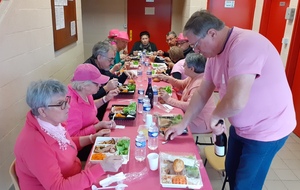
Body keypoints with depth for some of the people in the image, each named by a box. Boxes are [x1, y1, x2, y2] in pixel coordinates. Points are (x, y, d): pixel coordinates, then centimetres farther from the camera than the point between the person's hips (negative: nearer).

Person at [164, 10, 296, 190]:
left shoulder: (245, 44, -30)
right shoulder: (215, 52, 0)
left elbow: (237, 101, -39)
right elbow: (202, 94, 6)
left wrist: (215, 116, -19)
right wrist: (183, 124, 5)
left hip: (265, 131, -8)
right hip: (240, 127, 9)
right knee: (232, 172, 24)